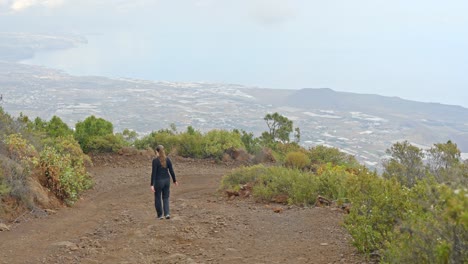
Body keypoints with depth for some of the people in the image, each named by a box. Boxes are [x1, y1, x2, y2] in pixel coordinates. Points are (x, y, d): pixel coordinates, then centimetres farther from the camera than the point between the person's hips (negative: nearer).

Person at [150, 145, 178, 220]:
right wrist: (174, 180, 14)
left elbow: (153, 173, -18)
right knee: (166, 198, 16)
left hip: (158, 181, -4)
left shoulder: (155, 160, -16)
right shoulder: (168, 159, -3)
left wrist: (152, 185, -16)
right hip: (166, 180, 4)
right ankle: (167, 213, -1)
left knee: (158, 198, 14)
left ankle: (160, 215, 22)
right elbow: (171, 171, 0)